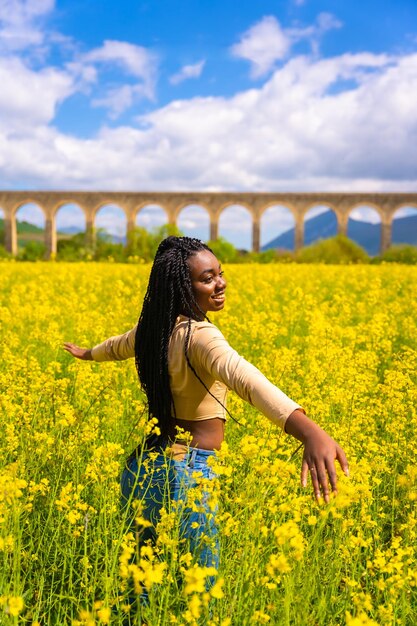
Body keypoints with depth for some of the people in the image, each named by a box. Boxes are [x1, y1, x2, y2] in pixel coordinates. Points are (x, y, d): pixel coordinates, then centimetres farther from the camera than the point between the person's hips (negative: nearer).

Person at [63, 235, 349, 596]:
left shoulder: (156, 327, 6)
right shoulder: (199, 334, -21)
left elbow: (120, 345, 29)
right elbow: (244, 377, -41)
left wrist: (88, 354, 53)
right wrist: (310, 431, -57)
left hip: (143, 465, 9)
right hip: (184, 472, -9)